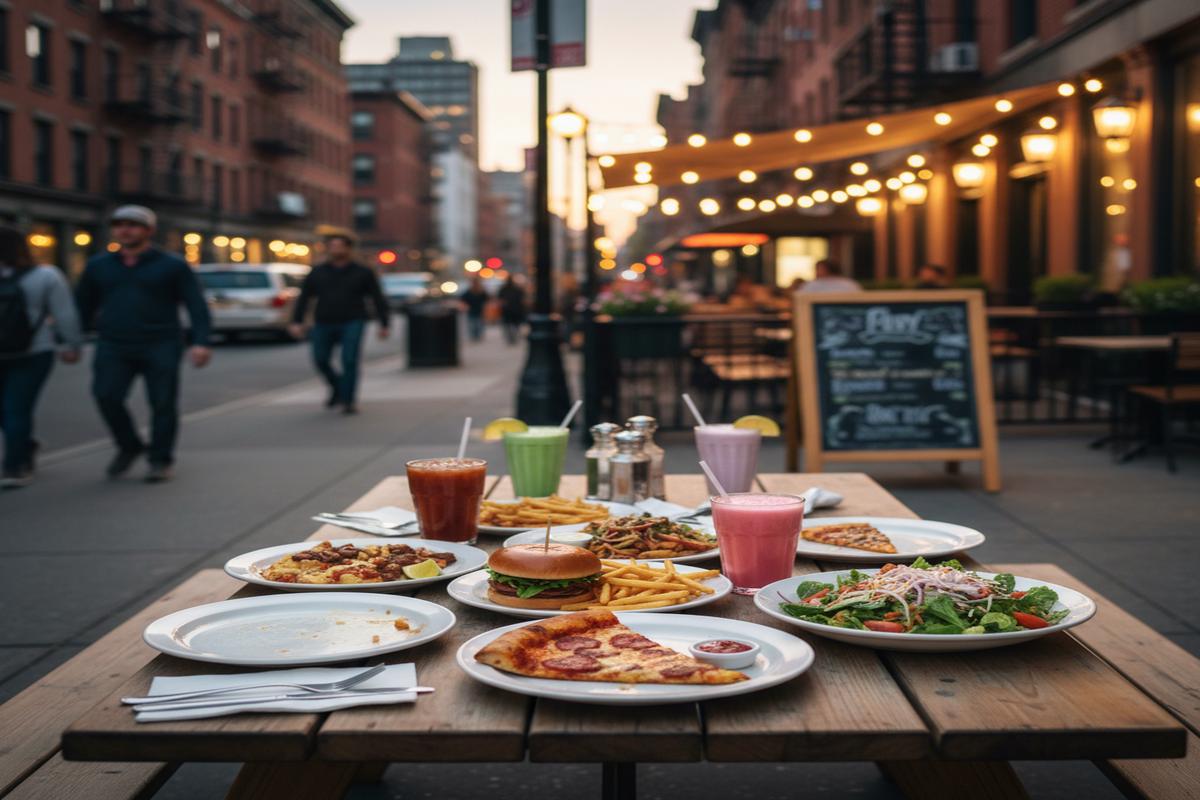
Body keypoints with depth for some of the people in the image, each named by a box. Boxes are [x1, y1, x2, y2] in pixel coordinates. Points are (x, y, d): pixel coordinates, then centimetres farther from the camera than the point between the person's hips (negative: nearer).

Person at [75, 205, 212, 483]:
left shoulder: (172, 266, 2)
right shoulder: (98, 266, 13)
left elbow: (197, 306, -3)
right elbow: (82, 307, 19)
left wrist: (200, 343, -15)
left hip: (161, 347, -2)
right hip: (113, 347, 2)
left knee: (163, 403, -3)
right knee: (106, 396, -13)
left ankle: (160, 460, 12)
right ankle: (129, 446, 9)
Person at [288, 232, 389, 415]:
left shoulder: (363, 273, 2)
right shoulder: (317, 273, 7)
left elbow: (378, 299, 2)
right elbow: (303, 299, 7)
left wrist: (384, 325, -4)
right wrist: (297, 322, -3)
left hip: (352, 324, -3)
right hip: (324, 324, 3)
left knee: (350, 360, -15)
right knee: (321, 360, 1)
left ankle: (349, 401, -8)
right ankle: (337, 388, 28)